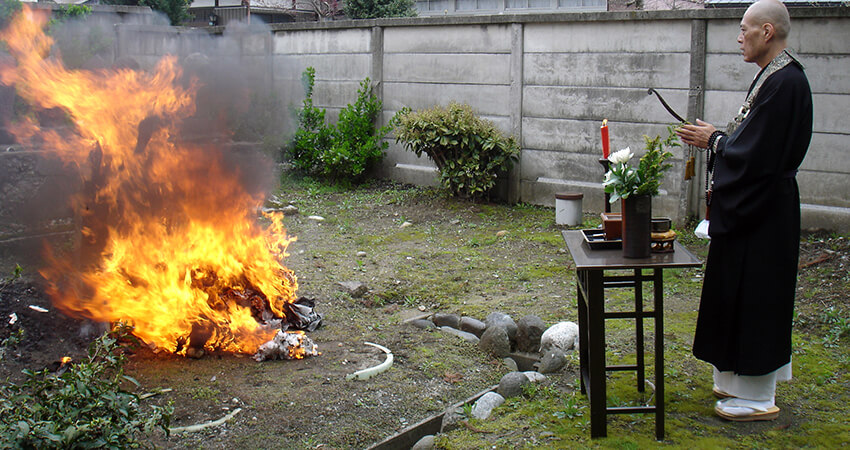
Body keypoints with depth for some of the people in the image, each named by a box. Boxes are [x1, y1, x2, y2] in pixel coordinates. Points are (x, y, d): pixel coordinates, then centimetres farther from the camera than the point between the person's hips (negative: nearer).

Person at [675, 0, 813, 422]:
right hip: (751, 205, 10)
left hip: (763, 212, -10)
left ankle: (757, 398, 11)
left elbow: (758, 153, -23)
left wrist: (714, 141, -10)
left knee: (754, 298, -1)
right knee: (742, 297, 17)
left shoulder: (785, 81, -20)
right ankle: (742, 382, 30)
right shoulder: (774, 76, 11)